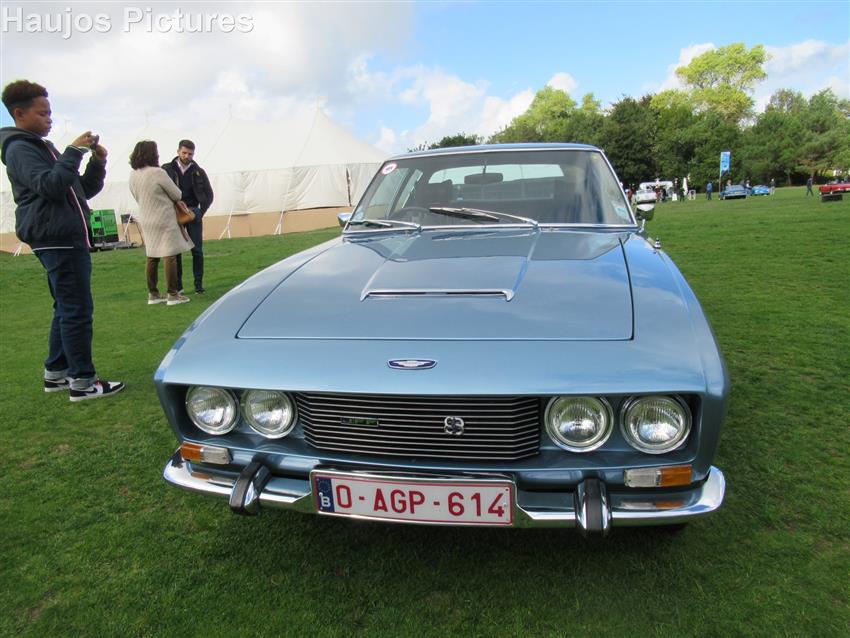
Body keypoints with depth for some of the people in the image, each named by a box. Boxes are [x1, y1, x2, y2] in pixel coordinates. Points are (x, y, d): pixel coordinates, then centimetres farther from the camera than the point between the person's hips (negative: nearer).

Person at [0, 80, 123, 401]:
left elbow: (84, 190, 20)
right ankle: (82, 381, -9)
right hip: (57, 240, -10)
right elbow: (50, 185, -21)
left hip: (67, 239, 10)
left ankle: (56, 373, 21)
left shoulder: (44, 147, 24)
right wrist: (74, 151, -19)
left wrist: (97, 163, 5)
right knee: (77, 309, -12)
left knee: (66, 309, 13)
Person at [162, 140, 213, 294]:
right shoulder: (167, 170, 1)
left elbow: (208, 195, 7)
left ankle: (199, 284, 3)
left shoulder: (198, 172, 4)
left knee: (197, 250, -2)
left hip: (193, 213, 0)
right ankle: (177, 285, 5)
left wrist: (200, 213, -3)